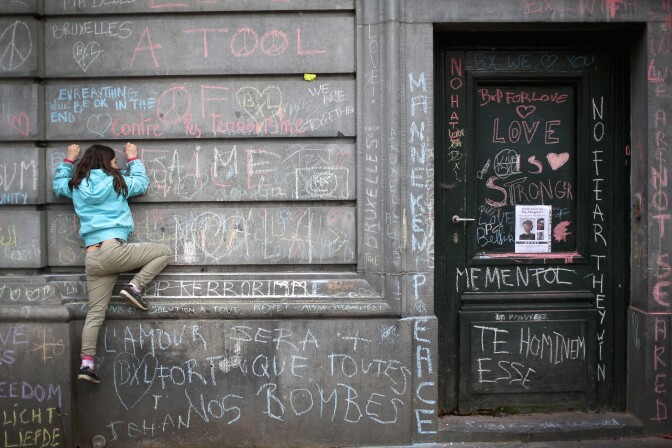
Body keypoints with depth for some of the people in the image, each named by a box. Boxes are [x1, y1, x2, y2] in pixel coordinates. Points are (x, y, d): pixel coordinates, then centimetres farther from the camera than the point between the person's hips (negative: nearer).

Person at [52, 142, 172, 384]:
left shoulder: (76, 187, 16)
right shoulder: (116, 182, 4)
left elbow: (57, 184, 38)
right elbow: (142, 182, 21)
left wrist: (68, 160, 44)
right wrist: (133, 158, 34)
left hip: (92, 259, 5)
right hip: (114, 250, -5)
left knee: (95, 313, 7)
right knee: (165, 252, 8)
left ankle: (86, 363, 0)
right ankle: (135, 286, -4)